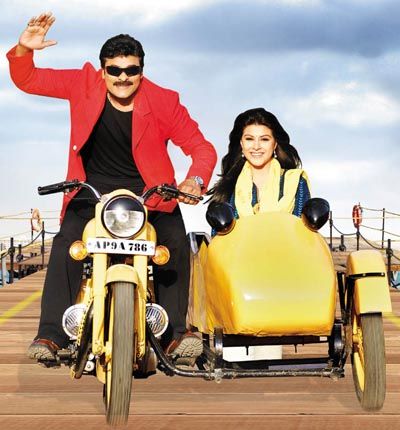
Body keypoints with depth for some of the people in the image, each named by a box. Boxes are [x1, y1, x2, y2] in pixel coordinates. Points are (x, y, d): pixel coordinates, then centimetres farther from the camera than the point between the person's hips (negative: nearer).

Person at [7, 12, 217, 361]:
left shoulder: (164, 102, -8)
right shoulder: (84, 84, -3)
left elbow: (202, 149, -7)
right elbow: (28, 81, 0)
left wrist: (195, 180, -30)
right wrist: (24, 49, -23)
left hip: (148, 192, 0)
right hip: (93, 189, 1)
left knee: (176, 244, -26)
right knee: (65, 244, -26)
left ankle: (175, 332, -18)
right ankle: (52, 333, -25)